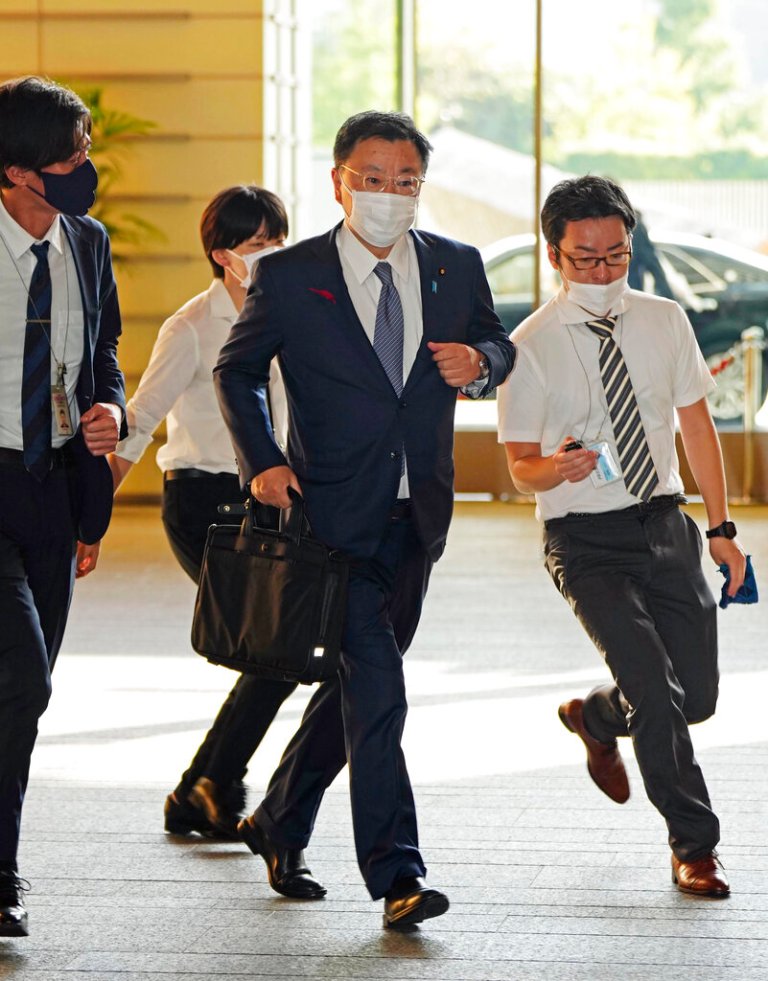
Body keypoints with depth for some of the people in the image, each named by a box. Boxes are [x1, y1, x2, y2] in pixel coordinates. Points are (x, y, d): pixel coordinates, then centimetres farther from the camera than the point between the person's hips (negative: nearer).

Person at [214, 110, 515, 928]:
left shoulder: (457, 268, 4)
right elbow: (237, 369, 8)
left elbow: (497, 347, 18)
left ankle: (278, 824, 34)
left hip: (417, 518, 5)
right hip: (336, 516, -5)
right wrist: (261, 461, -6)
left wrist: (478, 361, -7)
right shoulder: (290, 276, -5)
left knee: (355, 683, 15)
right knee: (374, 690, -14)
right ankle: (396, 873, -14)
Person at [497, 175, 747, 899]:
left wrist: (721, 526, 8)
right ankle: (694, 848, -5)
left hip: (665, 526, 4)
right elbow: (521, 467, -5)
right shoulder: (531, 347, -8)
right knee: (655, 691, -17)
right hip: (586, 541, -4)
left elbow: (696, 423, 11)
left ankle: (595, 715, 37)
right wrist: (557, 469, -29)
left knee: (696, 695, 4)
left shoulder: (664, 321, 3)